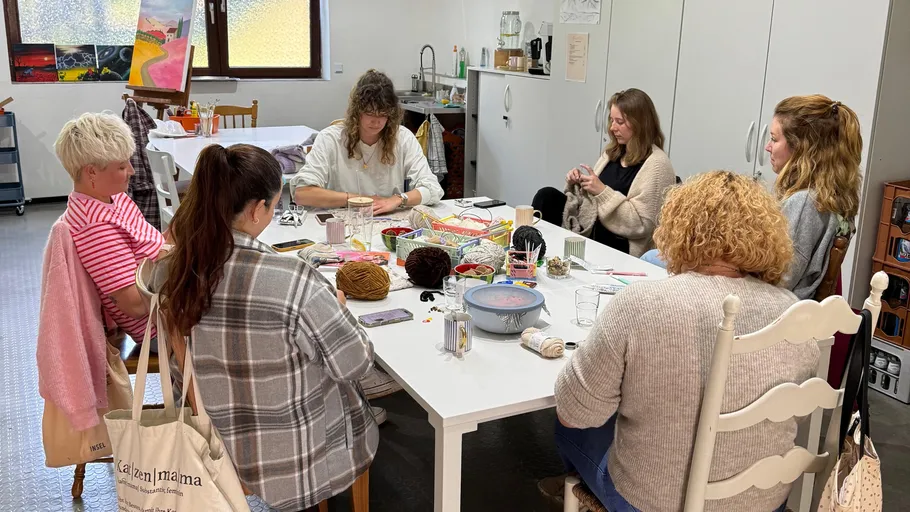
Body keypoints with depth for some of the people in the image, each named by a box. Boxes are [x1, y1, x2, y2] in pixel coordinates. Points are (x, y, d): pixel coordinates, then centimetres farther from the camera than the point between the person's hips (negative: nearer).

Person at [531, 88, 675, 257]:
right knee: (547, 196, -10)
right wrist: (576, 185, -3)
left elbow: (641, 225, -19)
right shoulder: (612, 152, 10)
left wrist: (603, 192, -22)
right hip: (589, 234, 7)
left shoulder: (657, 165, -14)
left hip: (619, 249, -7)